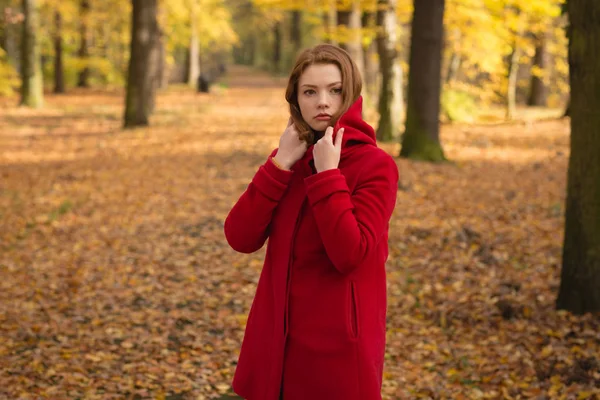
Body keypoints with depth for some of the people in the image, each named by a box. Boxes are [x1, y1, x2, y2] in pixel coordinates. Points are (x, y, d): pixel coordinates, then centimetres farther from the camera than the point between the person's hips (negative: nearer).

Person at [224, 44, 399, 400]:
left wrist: (327, 174, -19)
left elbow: (349, 254, -23)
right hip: (276, 336, 5)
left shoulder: (376, 165, -10)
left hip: (338, 340, -5)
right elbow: (240, 238, -5)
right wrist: (280, 165, -10)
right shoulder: (287, 159, 7)